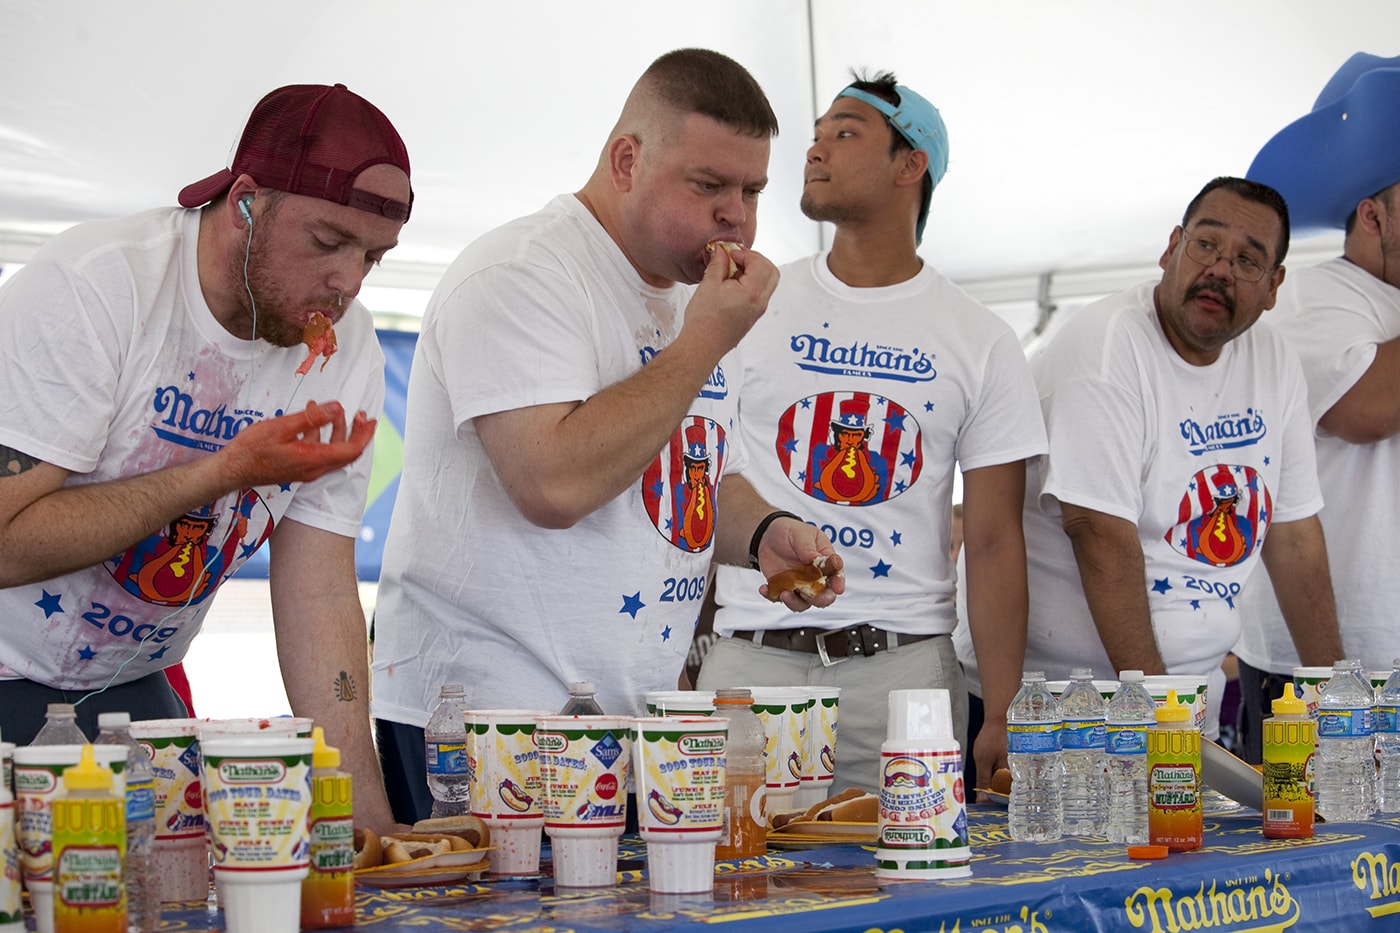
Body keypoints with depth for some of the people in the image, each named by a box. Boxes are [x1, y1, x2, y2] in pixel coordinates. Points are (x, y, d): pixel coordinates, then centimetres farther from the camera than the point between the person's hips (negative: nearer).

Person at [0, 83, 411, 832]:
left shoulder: (347, 349, -5)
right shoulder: (88, 290, -22)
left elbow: (320, 598, -5)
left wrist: (368, 820, -14)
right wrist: (228, 472, -28)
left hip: (126, 686, 5)